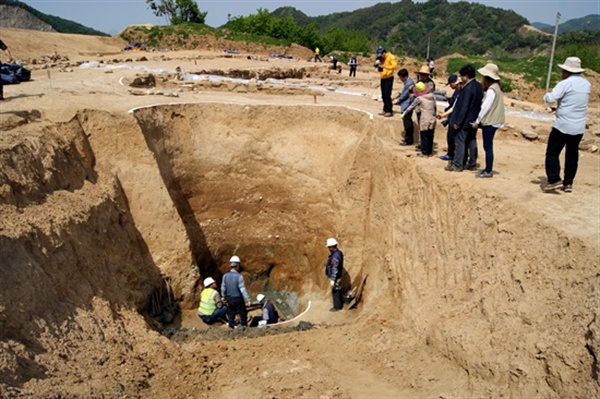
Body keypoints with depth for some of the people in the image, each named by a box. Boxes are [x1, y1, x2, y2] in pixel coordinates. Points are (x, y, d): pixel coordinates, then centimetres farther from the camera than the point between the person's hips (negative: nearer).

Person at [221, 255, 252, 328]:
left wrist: (223, 296, 24)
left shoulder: (225, 276, -4)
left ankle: (231, 328, 17)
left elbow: (223, 288, 6)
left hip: (229, 299, 5)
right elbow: (242, 289, -18)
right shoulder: (239, 276, -18)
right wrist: (248, 299, -11)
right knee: (243, 314, 9)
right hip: (238, 299, -5)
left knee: (231, 315, 14)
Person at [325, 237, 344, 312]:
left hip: (335, 277, -10)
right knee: (338, 291, 21)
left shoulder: (335, 256, -28)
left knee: (335, 292, 3)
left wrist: (332, 280, -27)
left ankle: (337, 307, 16)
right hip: (337, 276, 10)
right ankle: (340, 305, 34)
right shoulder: (338, 253, 4)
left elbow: (335, 269, -28)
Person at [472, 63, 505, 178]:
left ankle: (488, 171, 3)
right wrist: (480, 120, 13)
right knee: (487, 146, 14)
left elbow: (485, 107, -18)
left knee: (488, 147, -3)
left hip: (489, 122, -9)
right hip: (492, 121, 9)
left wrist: (477, 121, -10)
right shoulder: (495, 87, 11)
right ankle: (488, 169, 21)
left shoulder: (491, 90, -18)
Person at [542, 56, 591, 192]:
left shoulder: (565, 83, -14)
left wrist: (547, 94, 3)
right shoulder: (587, 84, 10)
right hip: (579, 127, 7)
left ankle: (554, 180, -8)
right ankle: (568, 183, 17)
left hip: (563, 126, -7)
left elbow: (550, 99, -18)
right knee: (572, 155, 14)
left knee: (552, 152, 0)